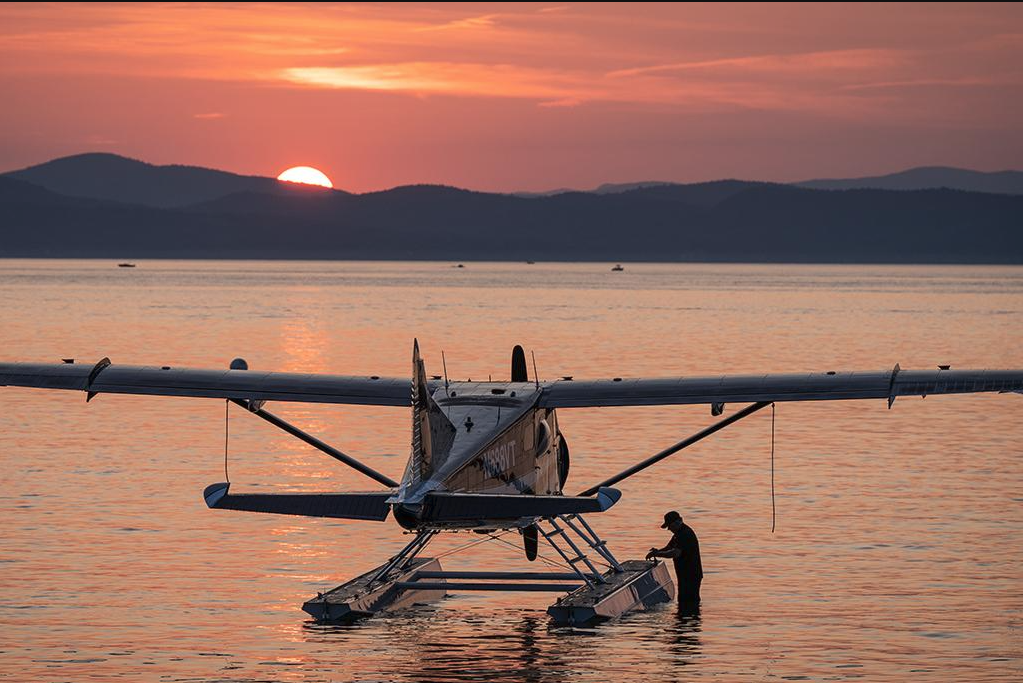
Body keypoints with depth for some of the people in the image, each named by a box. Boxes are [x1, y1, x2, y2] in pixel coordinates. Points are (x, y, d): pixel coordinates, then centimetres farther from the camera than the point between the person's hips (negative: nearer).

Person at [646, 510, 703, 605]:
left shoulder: (685, 534, -21)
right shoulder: (680, 532, 14)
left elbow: (675, 553, -29)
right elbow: (669, 547, 20)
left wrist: (657, 554, -21)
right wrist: (658, 551, -1)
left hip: (691, 576, -11)